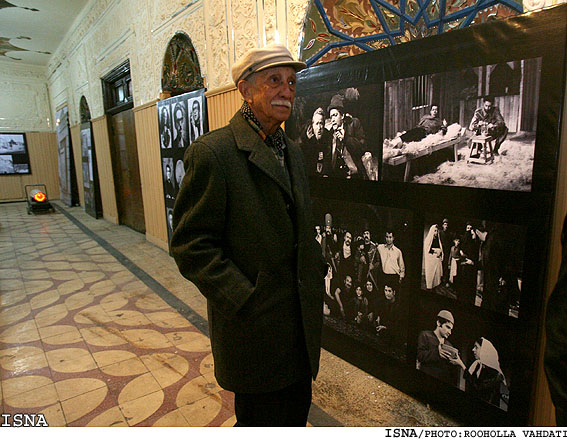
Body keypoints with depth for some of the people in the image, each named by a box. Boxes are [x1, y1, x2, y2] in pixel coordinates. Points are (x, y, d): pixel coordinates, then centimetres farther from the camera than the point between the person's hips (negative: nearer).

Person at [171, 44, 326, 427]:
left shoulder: (293, 151, 10)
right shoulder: (213, 152, -16)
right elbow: (191, 245, -17)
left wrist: (317, 267, 7)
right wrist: (246, 301, -21)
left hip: (303, 321, 7)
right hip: (253, 321, -7)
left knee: (297, 412, 23)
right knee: (261, 418, 14)